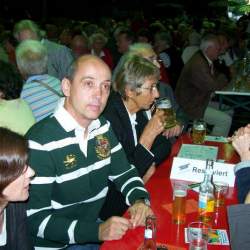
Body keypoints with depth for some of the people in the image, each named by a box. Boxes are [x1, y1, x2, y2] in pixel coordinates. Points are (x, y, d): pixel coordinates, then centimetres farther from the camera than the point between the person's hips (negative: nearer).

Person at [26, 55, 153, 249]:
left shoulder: (103, 127, 1)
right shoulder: (41, 141, -21)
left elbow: (124, 172, 10)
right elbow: (36, 218, -21)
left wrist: (139, 200, -10)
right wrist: (97, 231, -29)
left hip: (95, 225, 6)